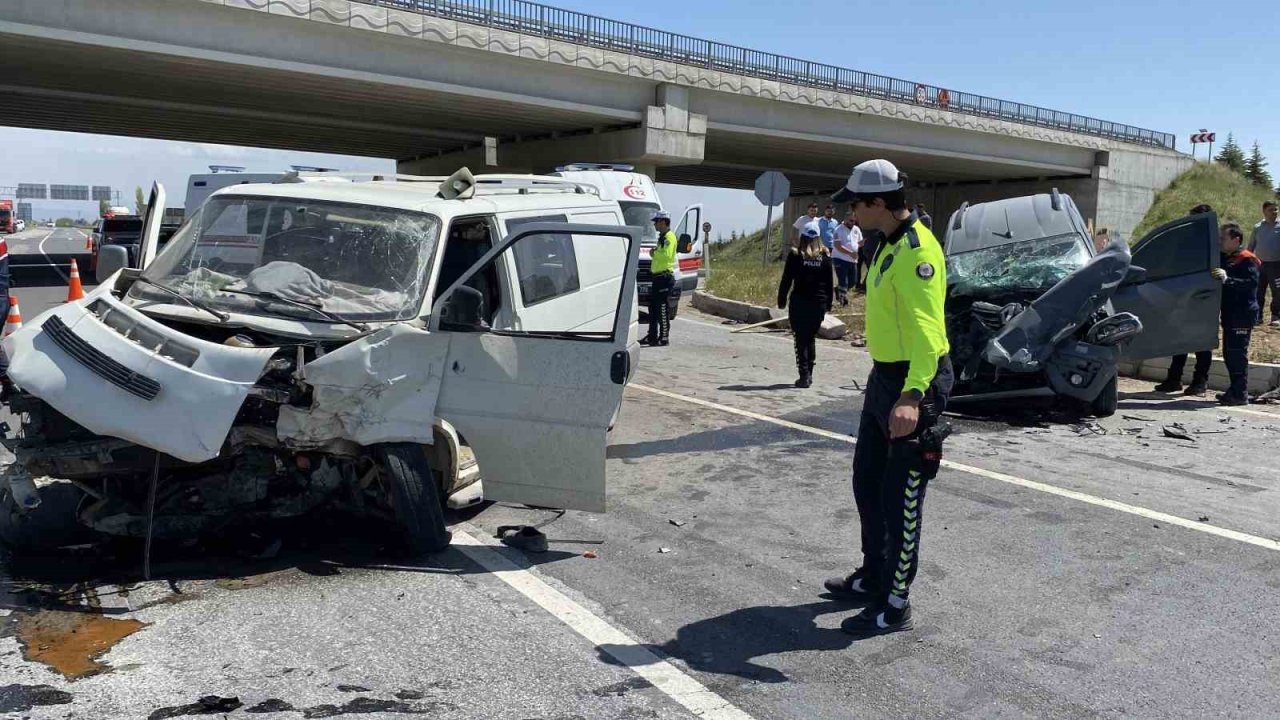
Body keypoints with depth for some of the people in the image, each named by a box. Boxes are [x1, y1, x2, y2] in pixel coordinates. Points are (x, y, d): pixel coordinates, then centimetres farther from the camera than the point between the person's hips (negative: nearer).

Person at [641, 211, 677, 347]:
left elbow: (667, 255, -25)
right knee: (653, 307, 14)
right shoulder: (662, 237, 21)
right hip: (658, 276, 11)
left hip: (665, 276, -11)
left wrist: (655, 253, -11)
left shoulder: (669, 237, -12)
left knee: (662, 309, -7)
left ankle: (664, 338, -3)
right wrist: (655, 254, 11)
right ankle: (652, 336, 21)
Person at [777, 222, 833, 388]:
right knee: (811, 338, 15)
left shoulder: (795, 255, -6)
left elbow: (786, 280, -6)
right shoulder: (825, 256, 3)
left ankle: (804, 375, -4)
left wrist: (781, 300, 3)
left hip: (799, 303, -3)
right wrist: (828, 304, 14)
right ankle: (809, 374, 15)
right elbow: (829, 283, 7)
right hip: (819, 304, 3)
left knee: (801, 340, 2)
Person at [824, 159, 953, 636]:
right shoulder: (890, 245, 11)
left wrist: (912, 395, -43)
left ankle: (894, 605, 12)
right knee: (867, 482, 20)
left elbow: (927, 329, -32)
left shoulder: (917, 250, -21)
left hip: (912, 382, -10)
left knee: (901, 497, -1)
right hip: (885, 375, 11)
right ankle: (873, 578, 37)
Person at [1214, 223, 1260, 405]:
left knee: (1237, 353, -9)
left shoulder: (1248, 260, -10)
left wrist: (1227, 279, -34)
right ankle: (1235, 391, 21)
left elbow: (1252, 282, -24)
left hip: (1243, 315, -9)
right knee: (1229, 353, 13)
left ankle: (1240, 394, -6)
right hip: (1230, 314, 9)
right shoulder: (1225, 259, 16)